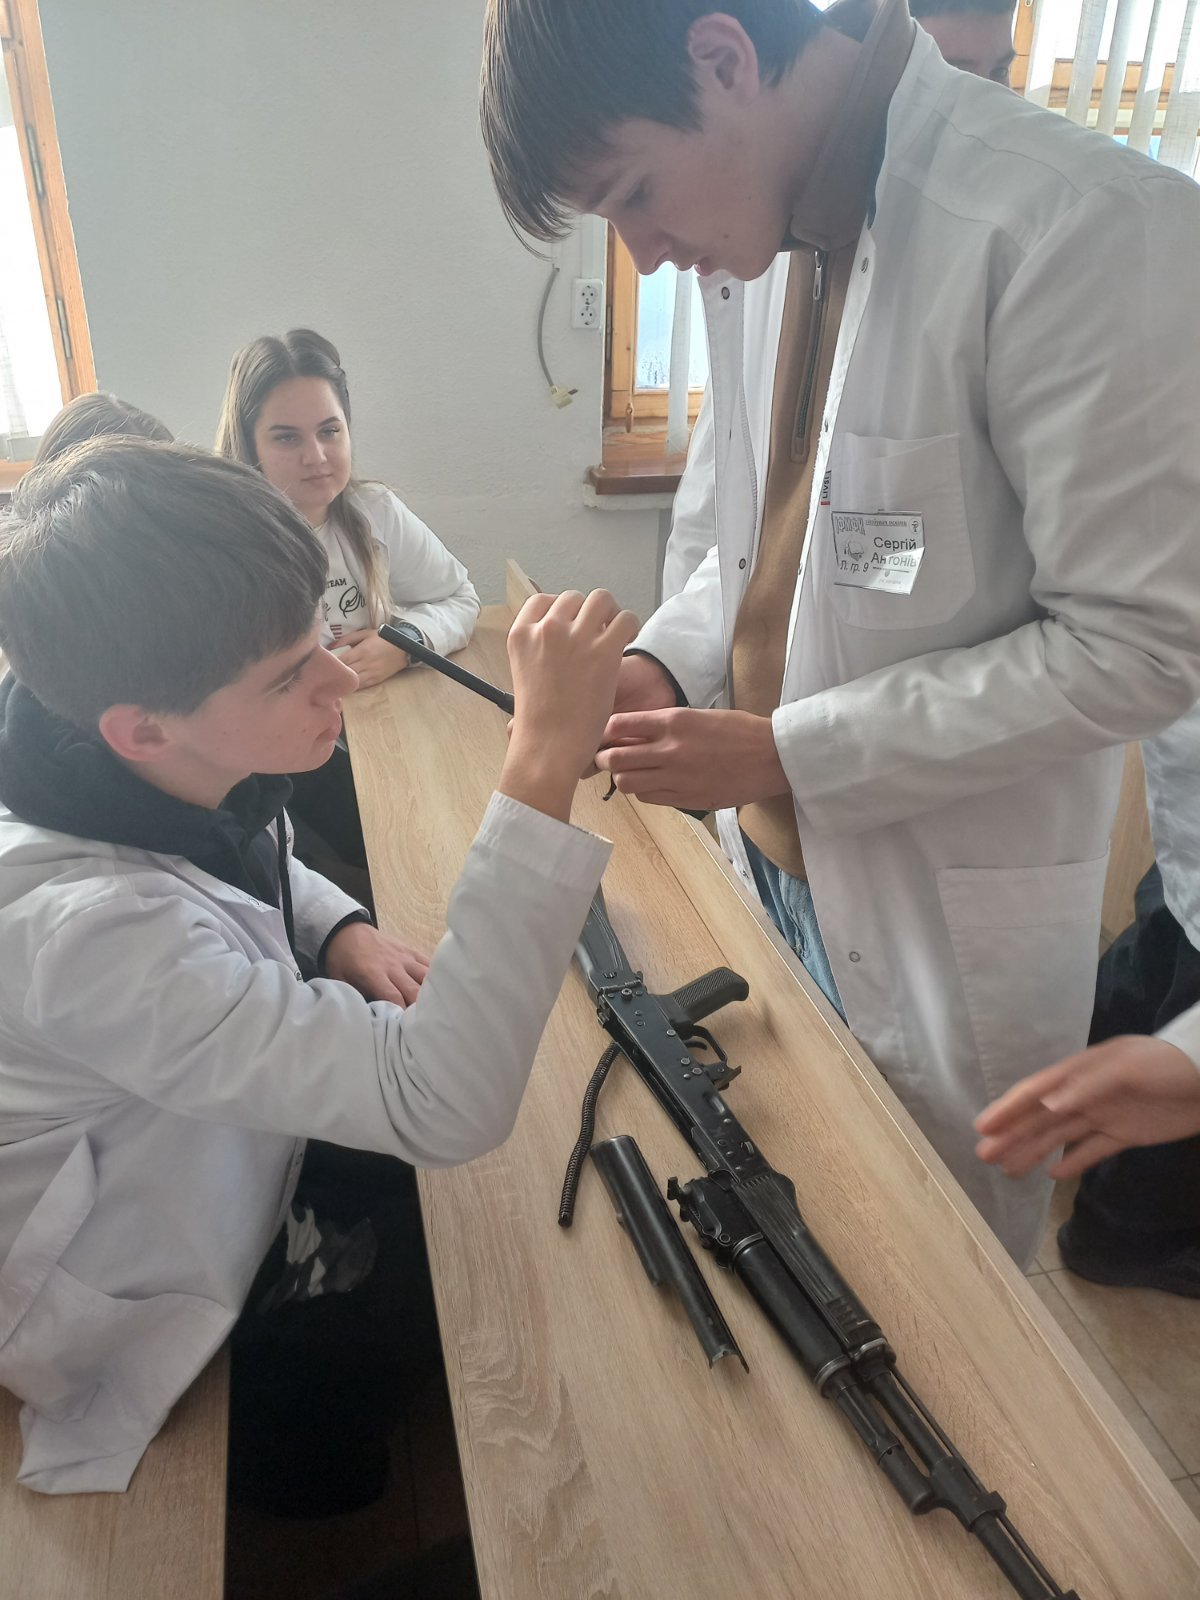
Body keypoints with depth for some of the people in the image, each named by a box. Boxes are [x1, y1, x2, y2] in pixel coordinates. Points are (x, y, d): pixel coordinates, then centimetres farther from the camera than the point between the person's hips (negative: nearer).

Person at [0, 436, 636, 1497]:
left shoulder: (160, 772, -17)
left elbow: (234, 863, 8)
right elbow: (447, 1108, -49)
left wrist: (337, 931, -14)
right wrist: (547, 757, -52)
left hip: (214, 1160, 7)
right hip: (143, 1322, -6)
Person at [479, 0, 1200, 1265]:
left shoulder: (1082, 231, -22)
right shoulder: (759, 236, 2)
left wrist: (782, 752, -20)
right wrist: (669, 660, -3)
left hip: (943, 917, -6)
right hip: (772, 856, 7)